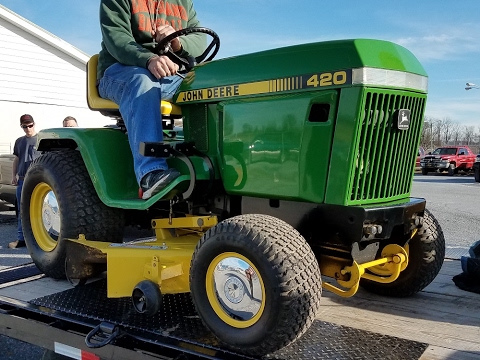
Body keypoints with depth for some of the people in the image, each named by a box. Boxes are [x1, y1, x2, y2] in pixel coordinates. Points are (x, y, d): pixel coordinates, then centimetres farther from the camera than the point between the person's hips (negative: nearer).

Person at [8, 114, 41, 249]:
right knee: (22, 210, 8)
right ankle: (21, 238, 13)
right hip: (22, 179, 5)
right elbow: (16, 159, 20)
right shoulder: (19, 141, 15)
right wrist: (14, 175, 11)